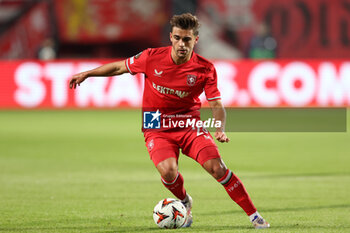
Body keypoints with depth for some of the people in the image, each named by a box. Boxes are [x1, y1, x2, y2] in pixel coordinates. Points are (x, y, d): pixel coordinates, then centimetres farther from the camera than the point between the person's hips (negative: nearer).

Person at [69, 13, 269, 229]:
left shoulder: (205, 69, -10)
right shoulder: (152, 57, -10)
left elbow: (217, 105, -6)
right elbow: (120, 67, 7)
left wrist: (220, 129, -25)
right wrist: (86, 73, 8)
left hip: (190, 125, 0)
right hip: (157, 128, 0)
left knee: (217, 168, -18)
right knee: (168, 172, -26)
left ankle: (254, 215, -4)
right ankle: (185, 202, 9)